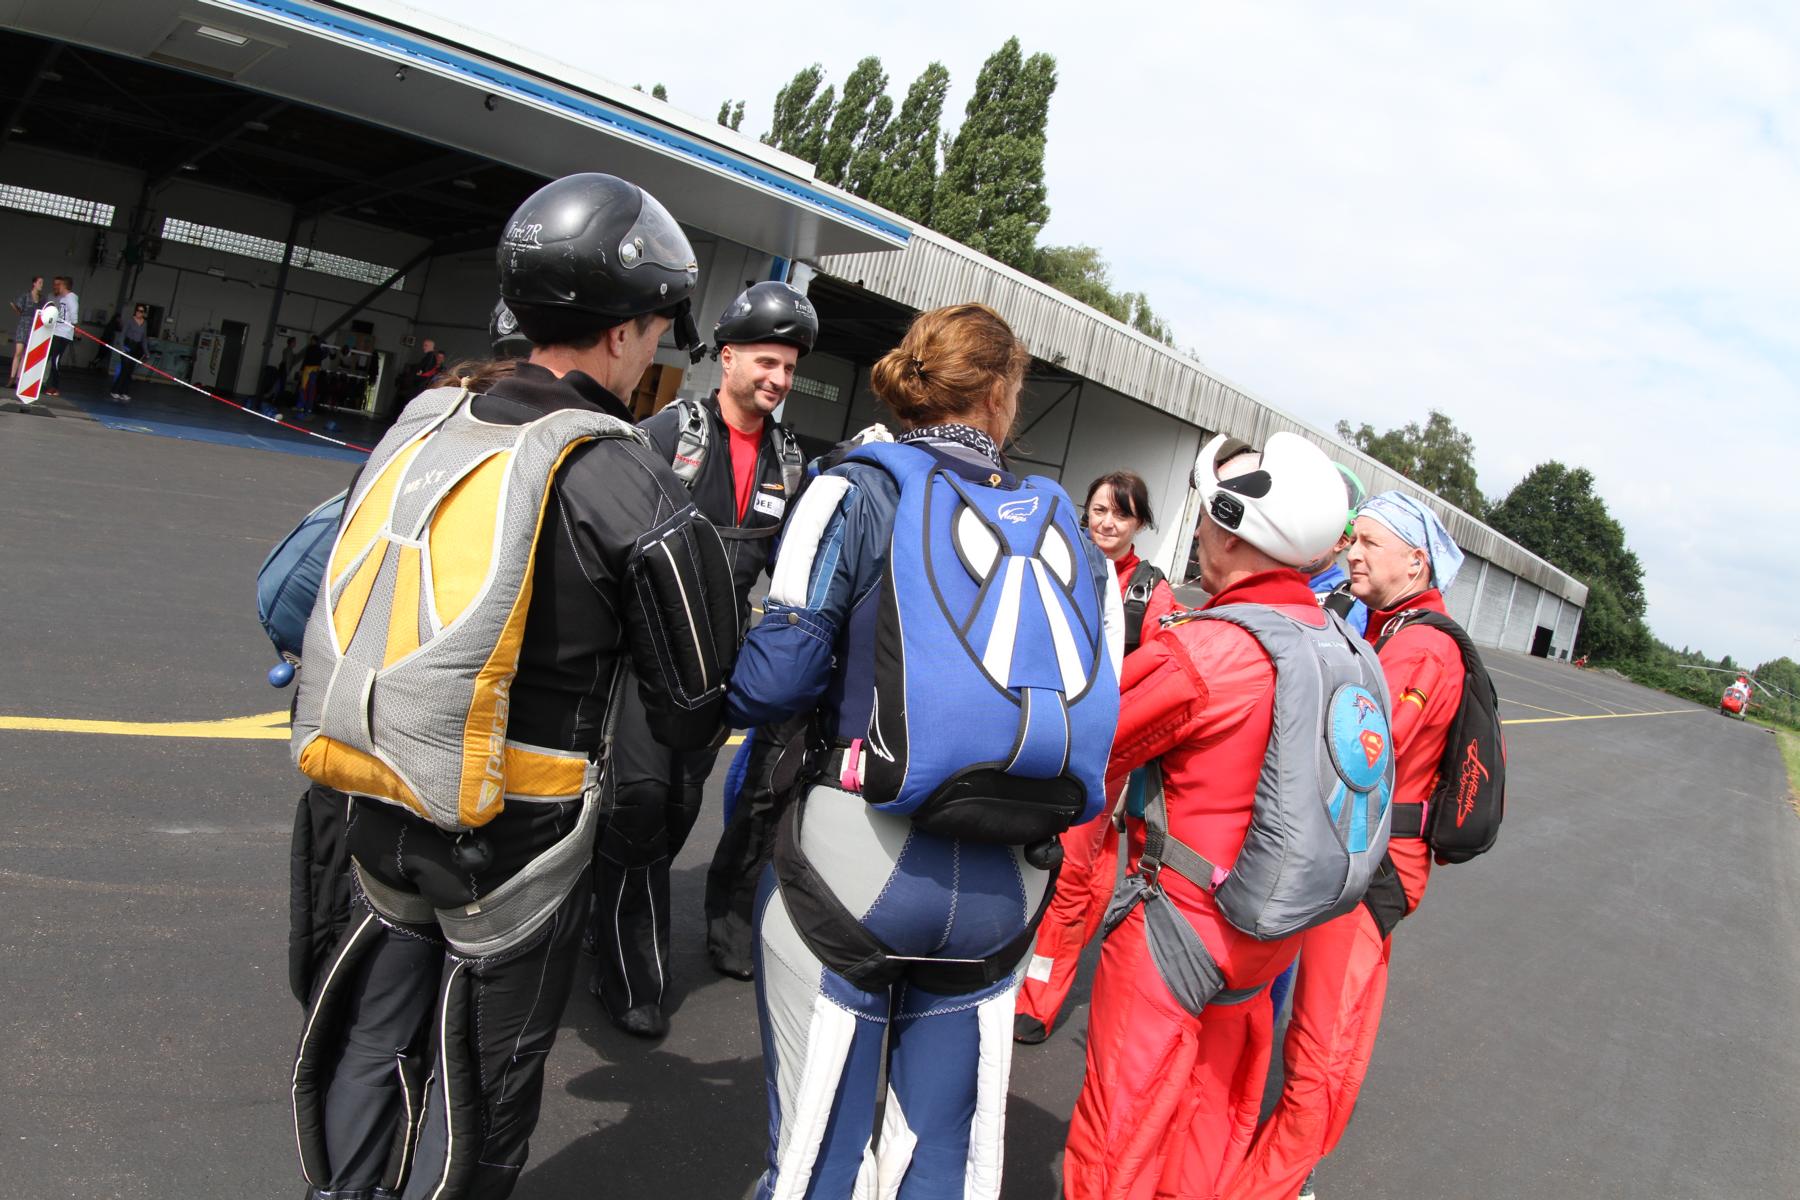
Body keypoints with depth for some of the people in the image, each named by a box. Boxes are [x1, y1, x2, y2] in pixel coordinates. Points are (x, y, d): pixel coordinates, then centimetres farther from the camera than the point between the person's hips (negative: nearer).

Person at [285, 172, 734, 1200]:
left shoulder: (421, 426, -2)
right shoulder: (630, 486, -20)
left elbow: (317, 589, 7)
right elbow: (695, 710, -13)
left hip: (382, 814, 6)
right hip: (516, 842, -5)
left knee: (374, 1046, 27)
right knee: (480, 1107, 17)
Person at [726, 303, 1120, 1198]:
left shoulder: (862, 488, -3)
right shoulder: (1068, 533, 10)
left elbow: (775, 679, -10)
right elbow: (1099, 711, 10)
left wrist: (724, 698, 11)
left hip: (857, 862, -4)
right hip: (1007, 887, 4)